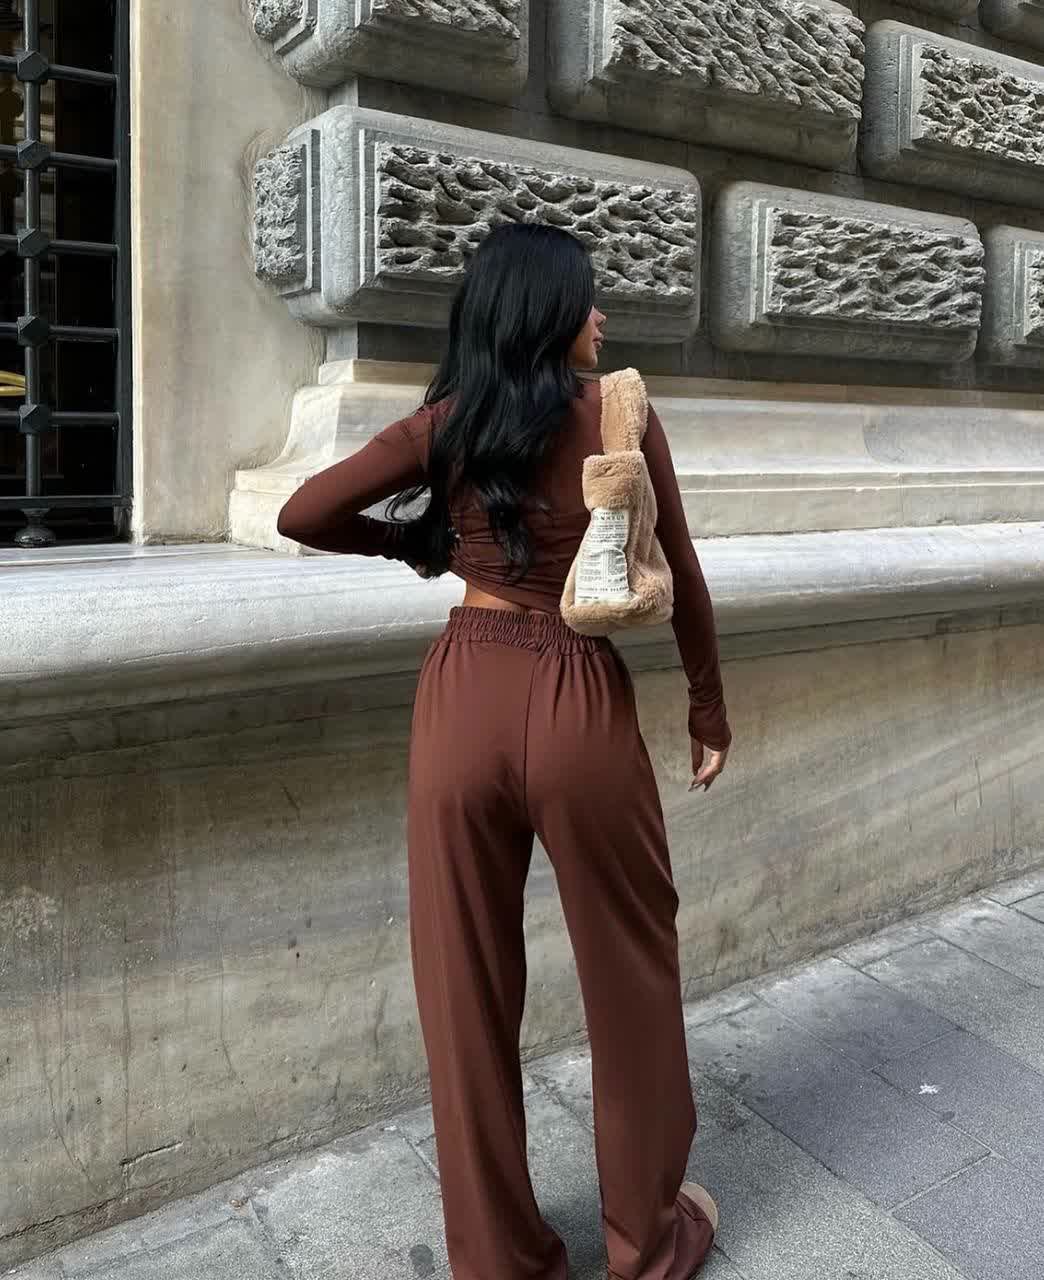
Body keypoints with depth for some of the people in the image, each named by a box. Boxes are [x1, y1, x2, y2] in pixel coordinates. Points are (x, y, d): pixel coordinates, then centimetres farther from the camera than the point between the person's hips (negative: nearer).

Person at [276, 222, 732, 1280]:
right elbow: (681, 582, 3)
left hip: (462, 700, 3)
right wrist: (709, 707, 17)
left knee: (467, 986, 13)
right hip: (579, 705, -2)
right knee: (629, 975, 16)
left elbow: (303, 516, 1)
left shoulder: (443, 422, 3)